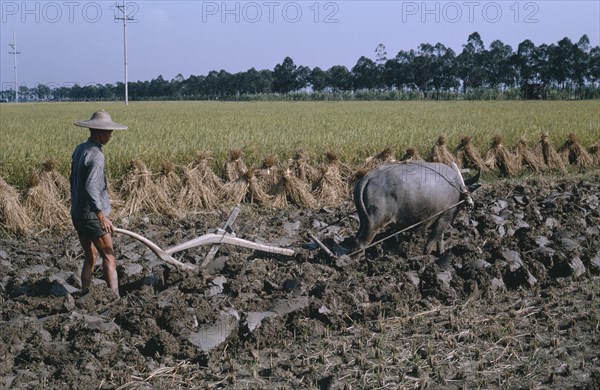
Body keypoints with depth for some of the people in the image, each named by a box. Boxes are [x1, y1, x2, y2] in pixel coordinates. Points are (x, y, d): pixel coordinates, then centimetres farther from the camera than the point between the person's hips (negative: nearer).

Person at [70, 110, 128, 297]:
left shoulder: (80, 150, 9)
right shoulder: (95, 155, -18)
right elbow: (90, 188, -27)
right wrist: (102, 216, -28)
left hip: (77, 213, 9)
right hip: (92, 214, -9)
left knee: (90, 257, 17)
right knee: (109, 258, -5)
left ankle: (84, 295, 19)